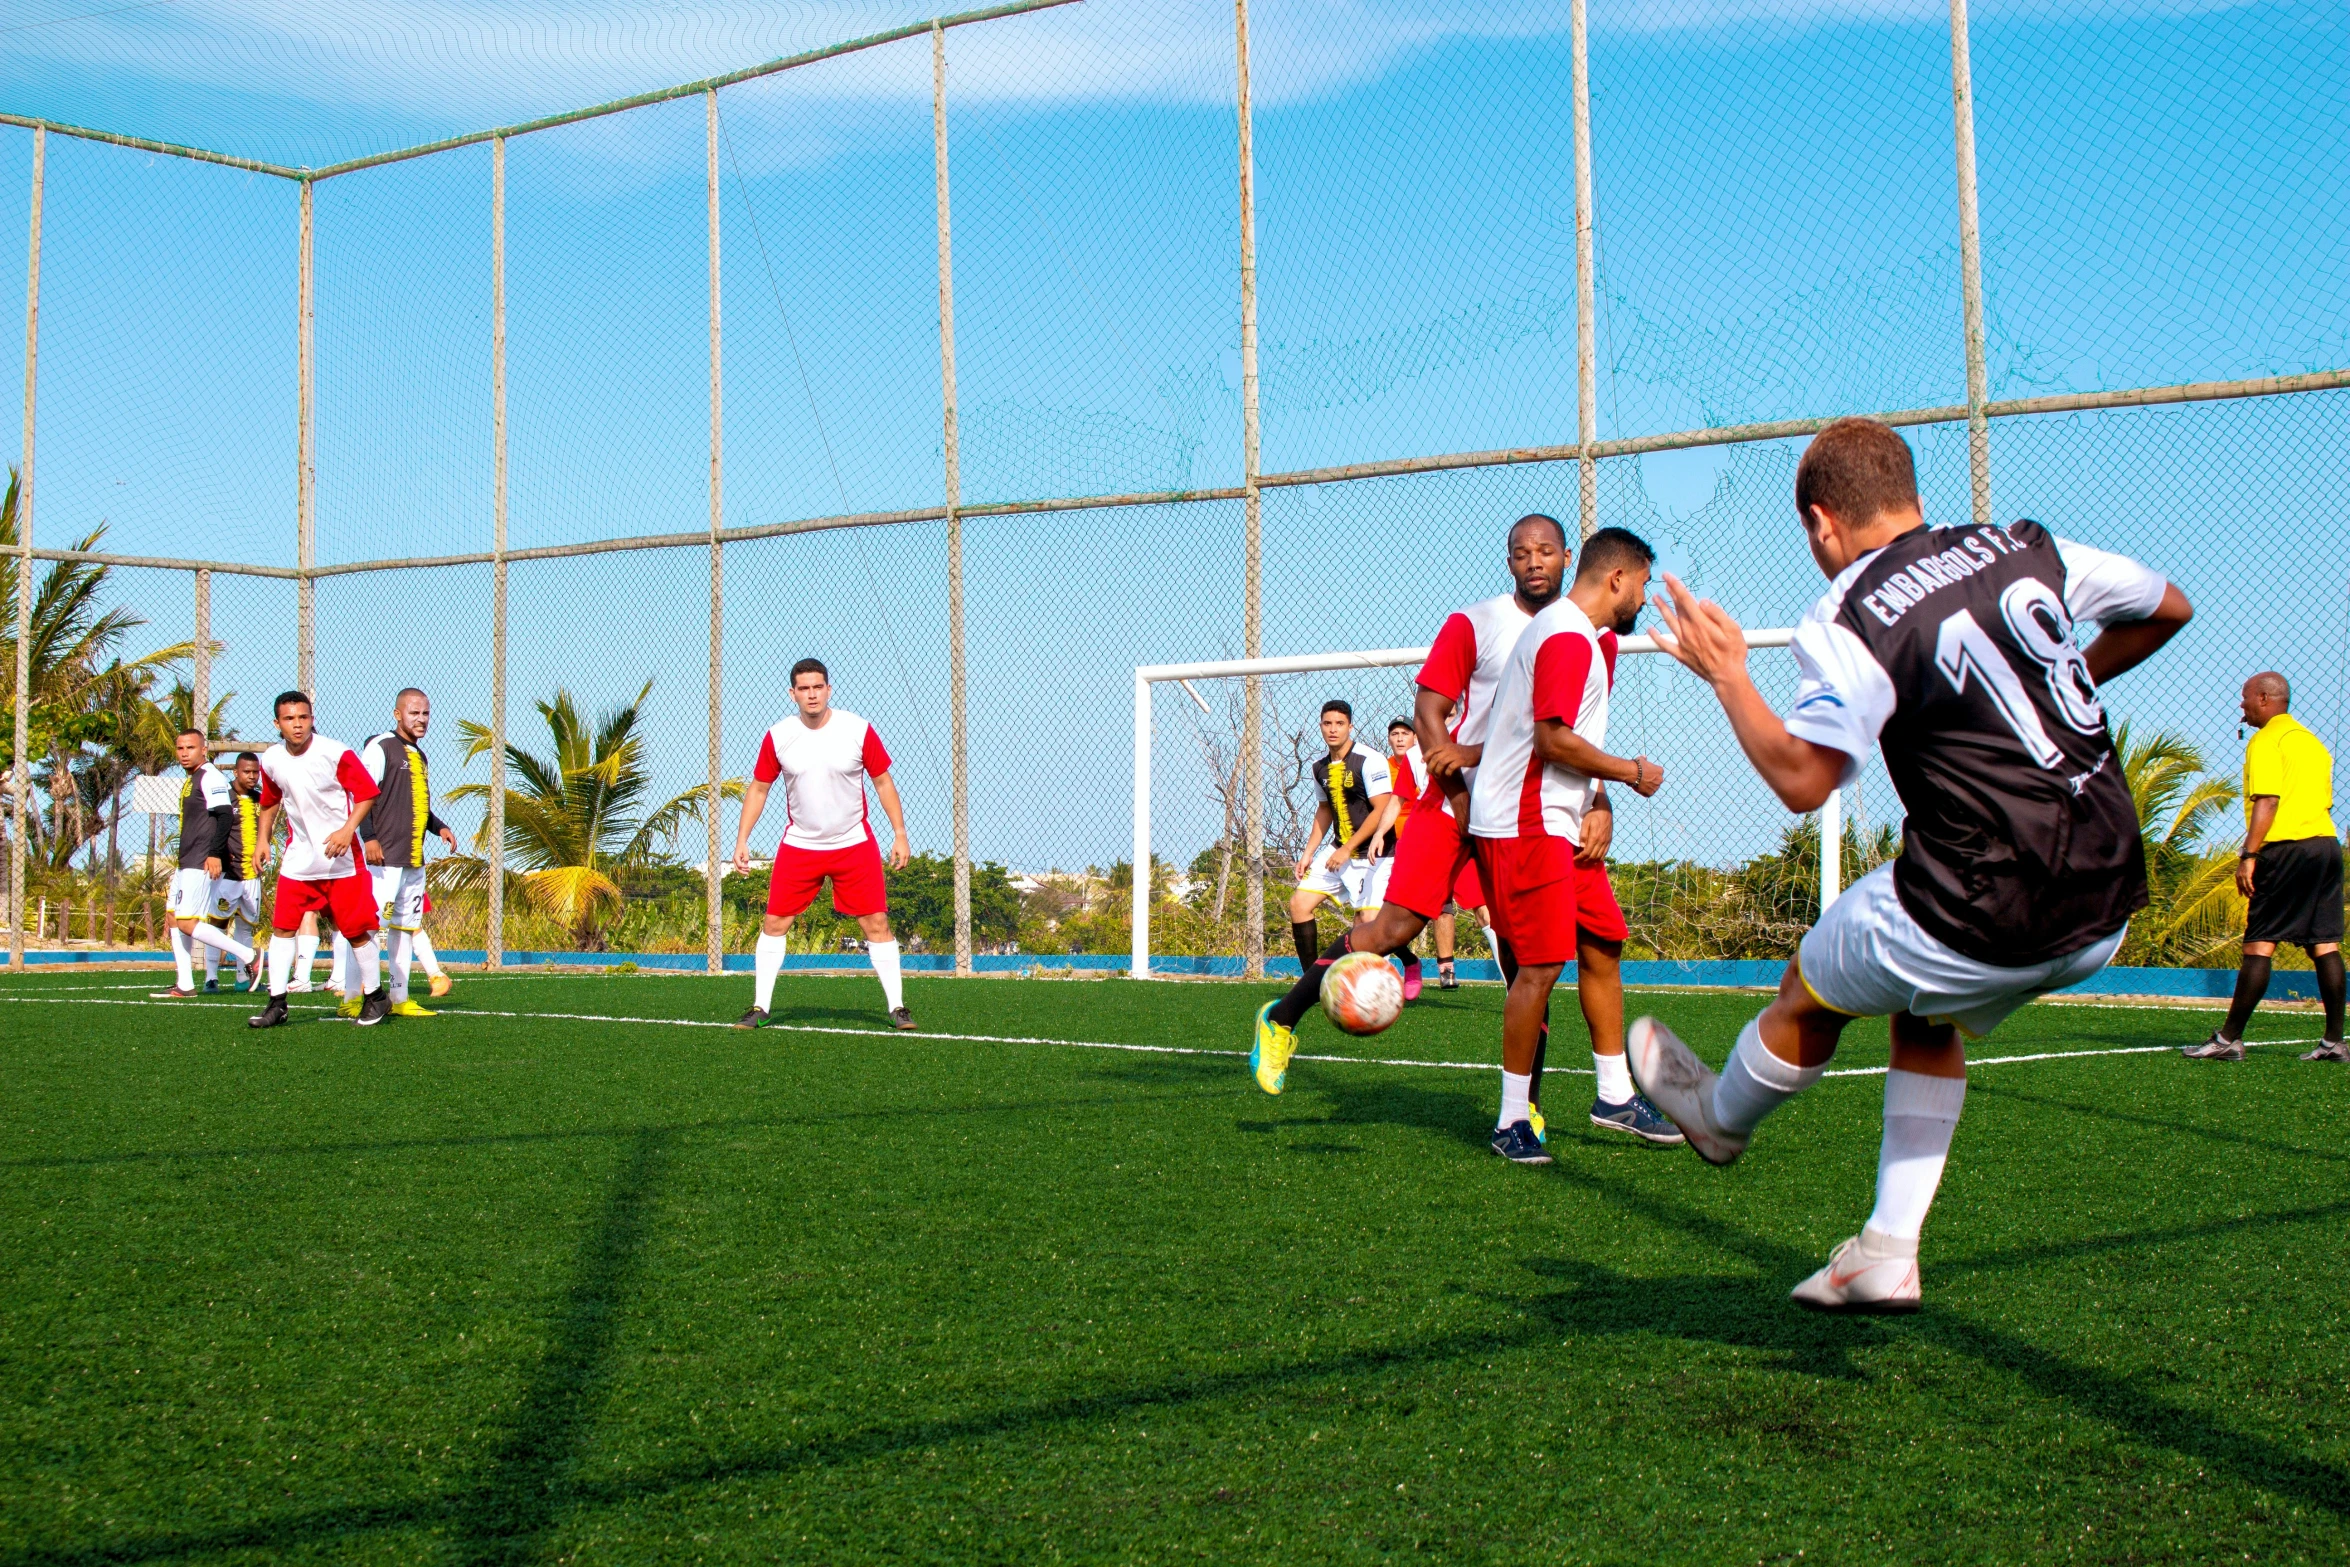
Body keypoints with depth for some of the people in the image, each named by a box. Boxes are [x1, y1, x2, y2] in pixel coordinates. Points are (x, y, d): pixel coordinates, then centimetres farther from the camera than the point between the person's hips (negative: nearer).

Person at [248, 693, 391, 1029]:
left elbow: (367, 793, -10)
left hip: (340, 855, -4)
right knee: (281, 926, -3)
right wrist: (263, 840, 10)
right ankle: (277, 1002, 3)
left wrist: (348, 830, -21)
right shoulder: (271, 760, 1)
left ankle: (375, 997, 16)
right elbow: (270, 803, 19)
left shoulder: (336, 754, -14)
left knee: (356, 930, 1)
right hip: (299, 856, 4)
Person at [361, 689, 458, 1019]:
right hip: (384, 857, -9)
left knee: (406, 927, 10)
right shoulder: (380, 747, -6)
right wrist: (370, 837, -22)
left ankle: (399, 998, 16)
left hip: (414, 860, 9)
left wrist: (439, 827, 13)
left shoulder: (419, 756, 20)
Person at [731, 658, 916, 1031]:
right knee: (774, 923, 0)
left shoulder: (859, 730, -9)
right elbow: (758, 789, 5)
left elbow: (883, 781, 0)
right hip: (798, 845, 1)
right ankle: (760, 1009, 10)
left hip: (854, 844, -1)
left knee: (877, 924, -4)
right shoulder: (777, 737, -5)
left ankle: (897, 1008, 5)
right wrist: (742, 840, 0)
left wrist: (899, 834, -3)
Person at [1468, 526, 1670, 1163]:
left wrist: (1598, 805, 7)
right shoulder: (1567, 636, -16)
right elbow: (1554, 740, -22)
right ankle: (1512, 1123, -2)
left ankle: (1615, 1096, 23)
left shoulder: (1593, 640, 19)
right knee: (1541, 965, -10)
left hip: (1563, 821, 11)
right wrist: (1630, 771, -10)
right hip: (1524, 822, -11)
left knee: (1602, 947, 12)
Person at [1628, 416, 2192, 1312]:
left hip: (1982, 916, -7)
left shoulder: (1849, 618, -10)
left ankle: (1719, 1116, 47)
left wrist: (1726, 674, -2)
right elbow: (2169, 608, 22)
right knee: (1929, 1021, 29)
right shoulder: (2030, 551, 8)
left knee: (1810, 995, 21)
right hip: (2106, 910, 7)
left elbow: (1799, 780, -14)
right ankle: (1888, 1253, 27)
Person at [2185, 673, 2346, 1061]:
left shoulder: (2266, 741, -5)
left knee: (2259, 945, -7)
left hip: (2286, 848, -8)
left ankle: (2228, 1039, -6)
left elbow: (2267, 801, -15)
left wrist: (2248, 855, -18)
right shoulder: (2312, 741, 21)